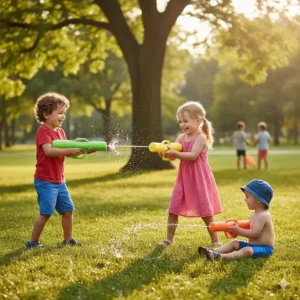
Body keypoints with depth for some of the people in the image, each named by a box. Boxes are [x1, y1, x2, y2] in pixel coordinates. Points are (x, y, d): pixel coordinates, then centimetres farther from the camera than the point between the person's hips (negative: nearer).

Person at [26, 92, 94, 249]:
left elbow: (66, 151, 10)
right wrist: (71, 150, -31)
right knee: (46, 212, -11)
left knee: (68, 209, 11)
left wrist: (82, 150, -7)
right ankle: (33, 241, 2)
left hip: (59, 181, 9)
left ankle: (68, 239, 24)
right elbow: (48, 151, -28)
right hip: (45, 181, -9)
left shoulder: (60, 132, 13)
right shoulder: (43, 131, -14)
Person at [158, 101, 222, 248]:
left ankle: (215, 240, 14)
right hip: (184, 178, 6)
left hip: (199, 179, -6)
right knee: (173, 209, 3)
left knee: (205, 211, 2)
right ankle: (169, 239, 14)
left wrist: (175, 153, -32)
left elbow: (193, 155, -24)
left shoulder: (201, 137, -13)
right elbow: (173, 156, -1)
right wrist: (165, 152, -23)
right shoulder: (181, 137, 7)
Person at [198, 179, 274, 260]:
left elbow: (254, 233, -25)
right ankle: (213, 251, -3)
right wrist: (237, 232, 0)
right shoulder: (254, 214, 15)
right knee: (235, 242, 12)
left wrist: (238, 230, -17)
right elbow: (250, 229, 18)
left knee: (247, 251, -34)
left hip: (264, 248, -11)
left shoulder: (263, 216, -19)